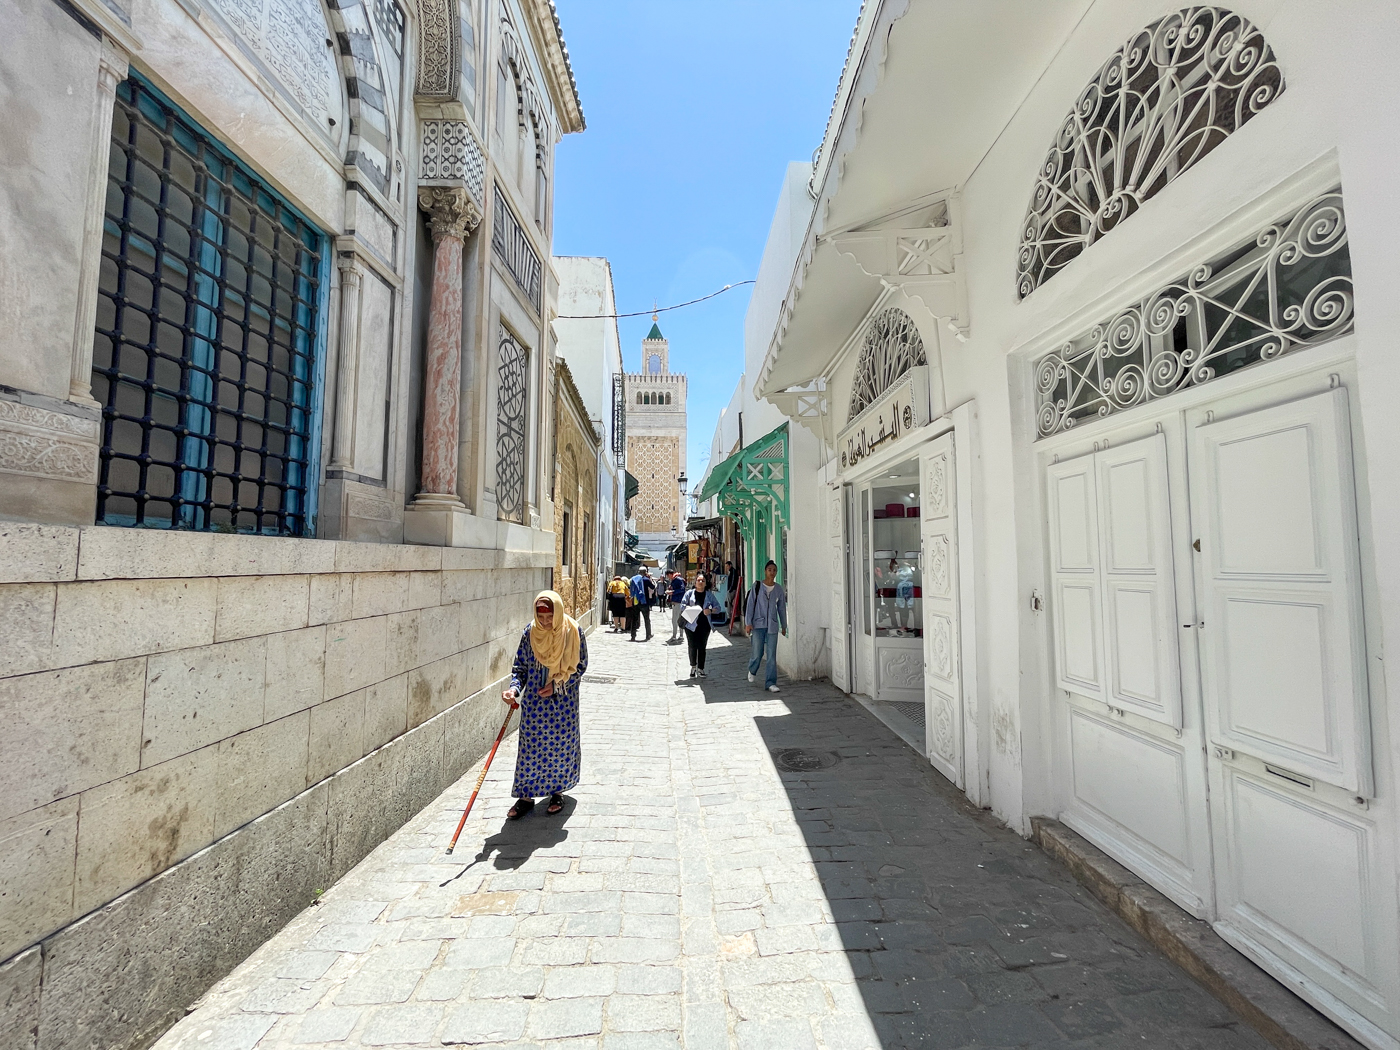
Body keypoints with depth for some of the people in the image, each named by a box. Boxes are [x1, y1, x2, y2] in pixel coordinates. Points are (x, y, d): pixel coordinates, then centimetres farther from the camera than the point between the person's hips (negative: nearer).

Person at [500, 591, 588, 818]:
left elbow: (580, 666, -4)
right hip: (534, 702, 1)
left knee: (561, 745, 11)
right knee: (530, 746, 7)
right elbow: (520, 667, -1)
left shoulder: (573, 633, -13)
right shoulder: (530, 633, -8)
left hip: (563, 703, -1)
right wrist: (514, 689, -19)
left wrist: (557, 684, -15)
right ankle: (526, 796, 24)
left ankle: (557, 791, 32)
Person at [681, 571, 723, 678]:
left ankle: (700, 669, 16)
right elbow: (682, 606, 0)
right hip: (691, 624, -1)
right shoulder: (689, 593, 5)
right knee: (692, 647, 1)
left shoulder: (709, 594, 7)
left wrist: (710, 610, -13)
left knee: (702, 647, 5)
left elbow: (718, 608, 6)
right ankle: (693, 667, 21)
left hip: (704, 625, 1)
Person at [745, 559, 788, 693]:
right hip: (758, 624, -2)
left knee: (772, 655, 0)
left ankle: (770, 683, 7)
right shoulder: (757, 586, -2)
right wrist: (748, 623, -8)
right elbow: (750, 605, -3)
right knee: (758, 653, 2)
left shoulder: (779, 589, 6)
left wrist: (784, 626, 17)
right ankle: (752, 670, 34)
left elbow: (782, 608, 14)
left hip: (772, 625, 2)